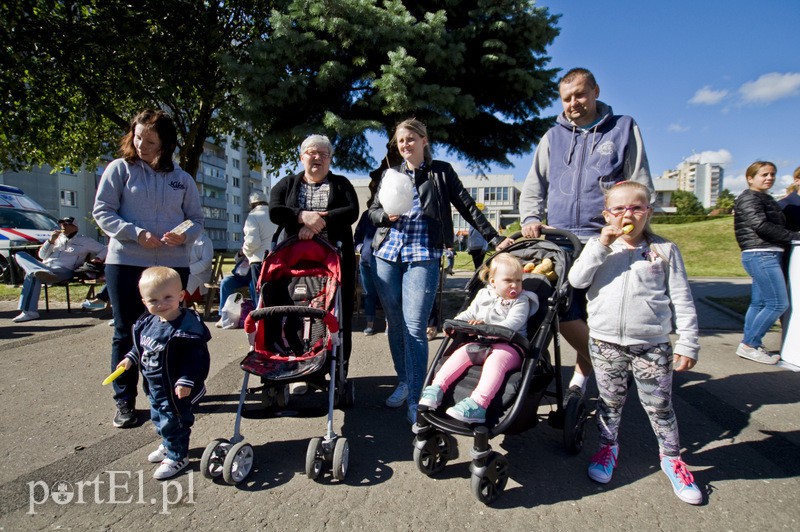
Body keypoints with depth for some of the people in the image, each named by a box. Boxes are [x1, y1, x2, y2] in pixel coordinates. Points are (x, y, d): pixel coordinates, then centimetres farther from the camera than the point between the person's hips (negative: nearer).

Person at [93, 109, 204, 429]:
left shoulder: (182, 179, 10)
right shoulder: (120, 169, 3)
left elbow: (197, 219, 11)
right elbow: (102, 211, -2)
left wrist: (185, 235, -12)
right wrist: (137, 233, -16)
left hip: (173, 264, 2)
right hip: (126, 262, -1)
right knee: (125, 332, 5)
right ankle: (124, 400, 17)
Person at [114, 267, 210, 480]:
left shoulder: (188, 327, -29)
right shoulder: (148, 322, -3)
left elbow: (196, 358, -28)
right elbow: (141, 345, 19)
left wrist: (186, 381, -31)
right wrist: (131, 358, 13)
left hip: (176, 390, -9)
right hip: (154, 386, 9)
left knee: (173, 421, 6)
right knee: (158, 417, 26)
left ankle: (177, 456, 26)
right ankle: (168, 445, 50)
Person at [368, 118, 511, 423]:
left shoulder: (441, 172, 9)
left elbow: (466, 206, 7)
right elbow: (372, 211, 17)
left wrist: (494, 238, 2)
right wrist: (386, 215, -6)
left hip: (422, 257, -4)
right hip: (386, 255, 4)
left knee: (415, 328, -11)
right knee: (395, 324, 8)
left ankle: (415, 401, -5)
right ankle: (403, 382, 26)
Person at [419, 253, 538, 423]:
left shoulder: (521, 301, 0)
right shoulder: (484, 295, 16)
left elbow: (512, 324, -16)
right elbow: (470, 314, 19)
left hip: (509, 346, -5)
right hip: (482, 344, 5)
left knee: (495, 360, -35)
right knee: (462, 352, -19)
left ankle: (479, 403, -50)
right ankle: (437, 387, -24)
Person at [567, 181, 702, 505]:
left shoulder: (664, 250, 0)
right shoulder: (599, 248, 4)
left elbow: (682, 300, 0)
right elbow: (577, 280, -11)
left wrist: (688, 343, -3)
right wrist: (601, 245, -17)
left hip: (652, 345, -1)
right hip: (605, 342, 1)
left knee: (659, 406, 10)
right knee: (610, 400, 15)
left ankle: (671, 457, 32)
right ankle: (608, 447, 37)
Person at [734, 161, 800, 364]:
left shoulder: (765, 199, 21)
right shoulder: (749, 198, -8)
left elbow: (774, 226, 18)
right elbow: (761, 226, -18)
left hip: (768, 256, 10)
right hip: (761, 256, -10)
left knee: (758, 303, 11)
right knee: (778, 303, -9)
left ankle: (749, 345, 16)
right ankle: (749, 345, -3)